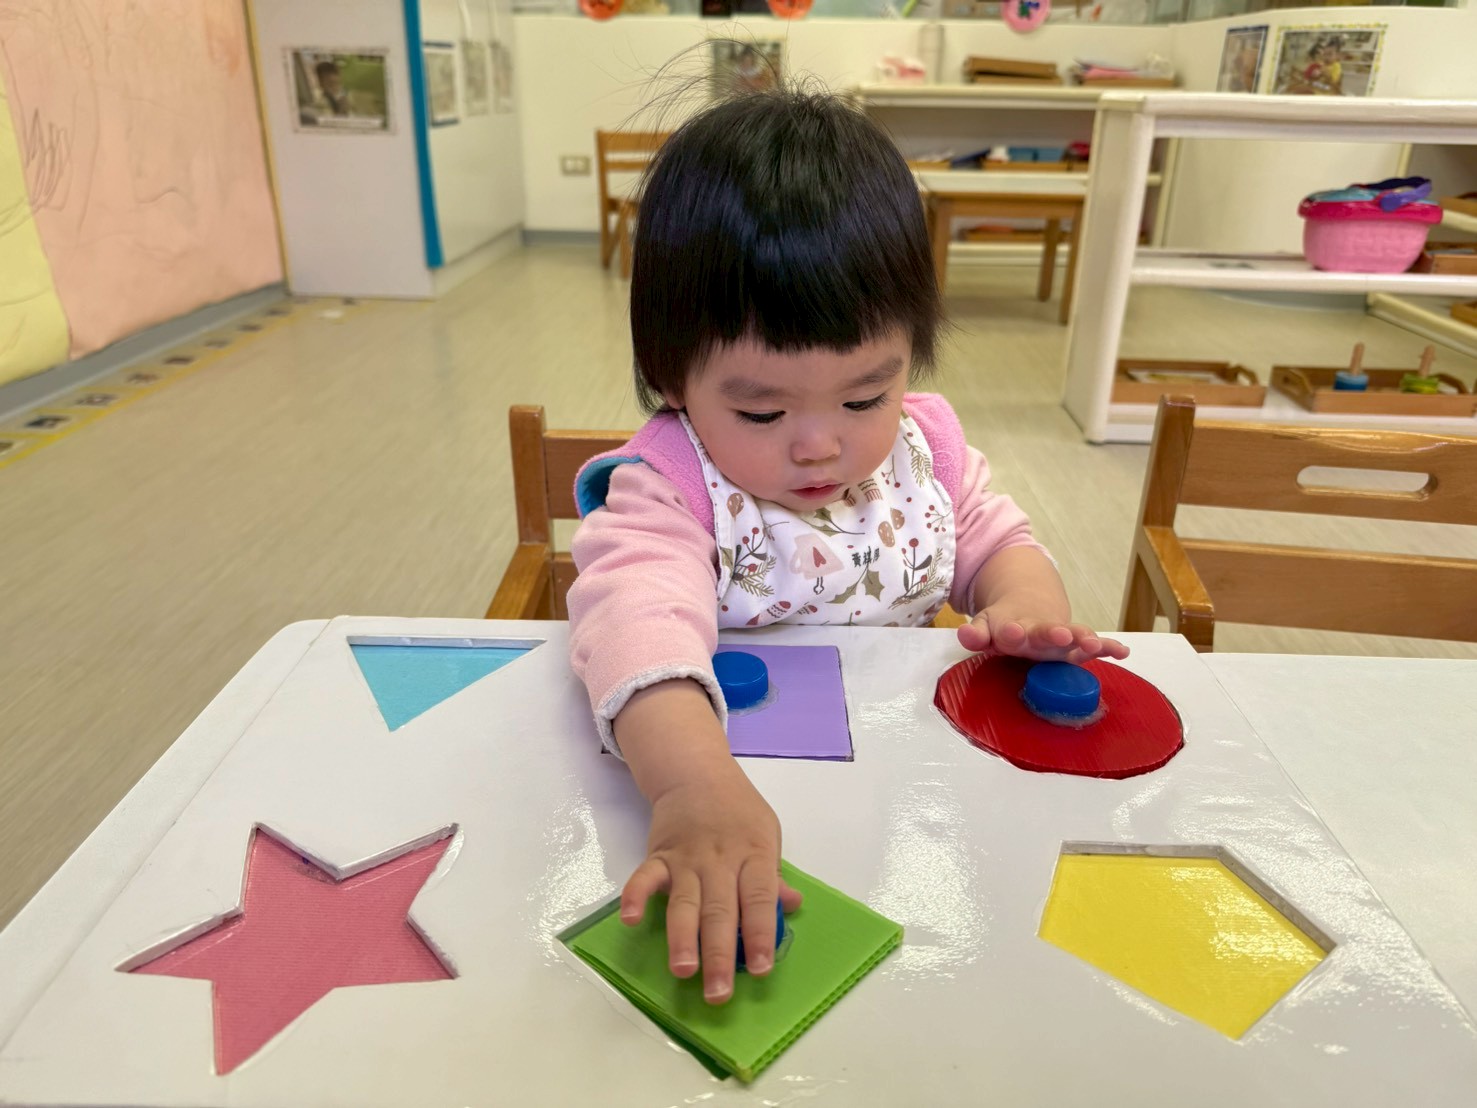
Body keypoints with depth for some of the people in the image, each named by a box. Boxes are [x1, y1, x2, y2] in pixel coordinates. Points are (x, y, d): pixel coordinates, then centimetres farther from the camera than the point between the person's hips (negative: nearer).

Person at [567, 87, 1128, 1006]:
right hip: (745, 764, -5)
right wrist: (695, 784, -57)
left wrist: (1029, 607, -14)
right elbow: (638, 611, -38)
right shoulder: (674, 485, -20)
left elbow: (992, 540, 10)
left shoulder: (922, 443, -3)